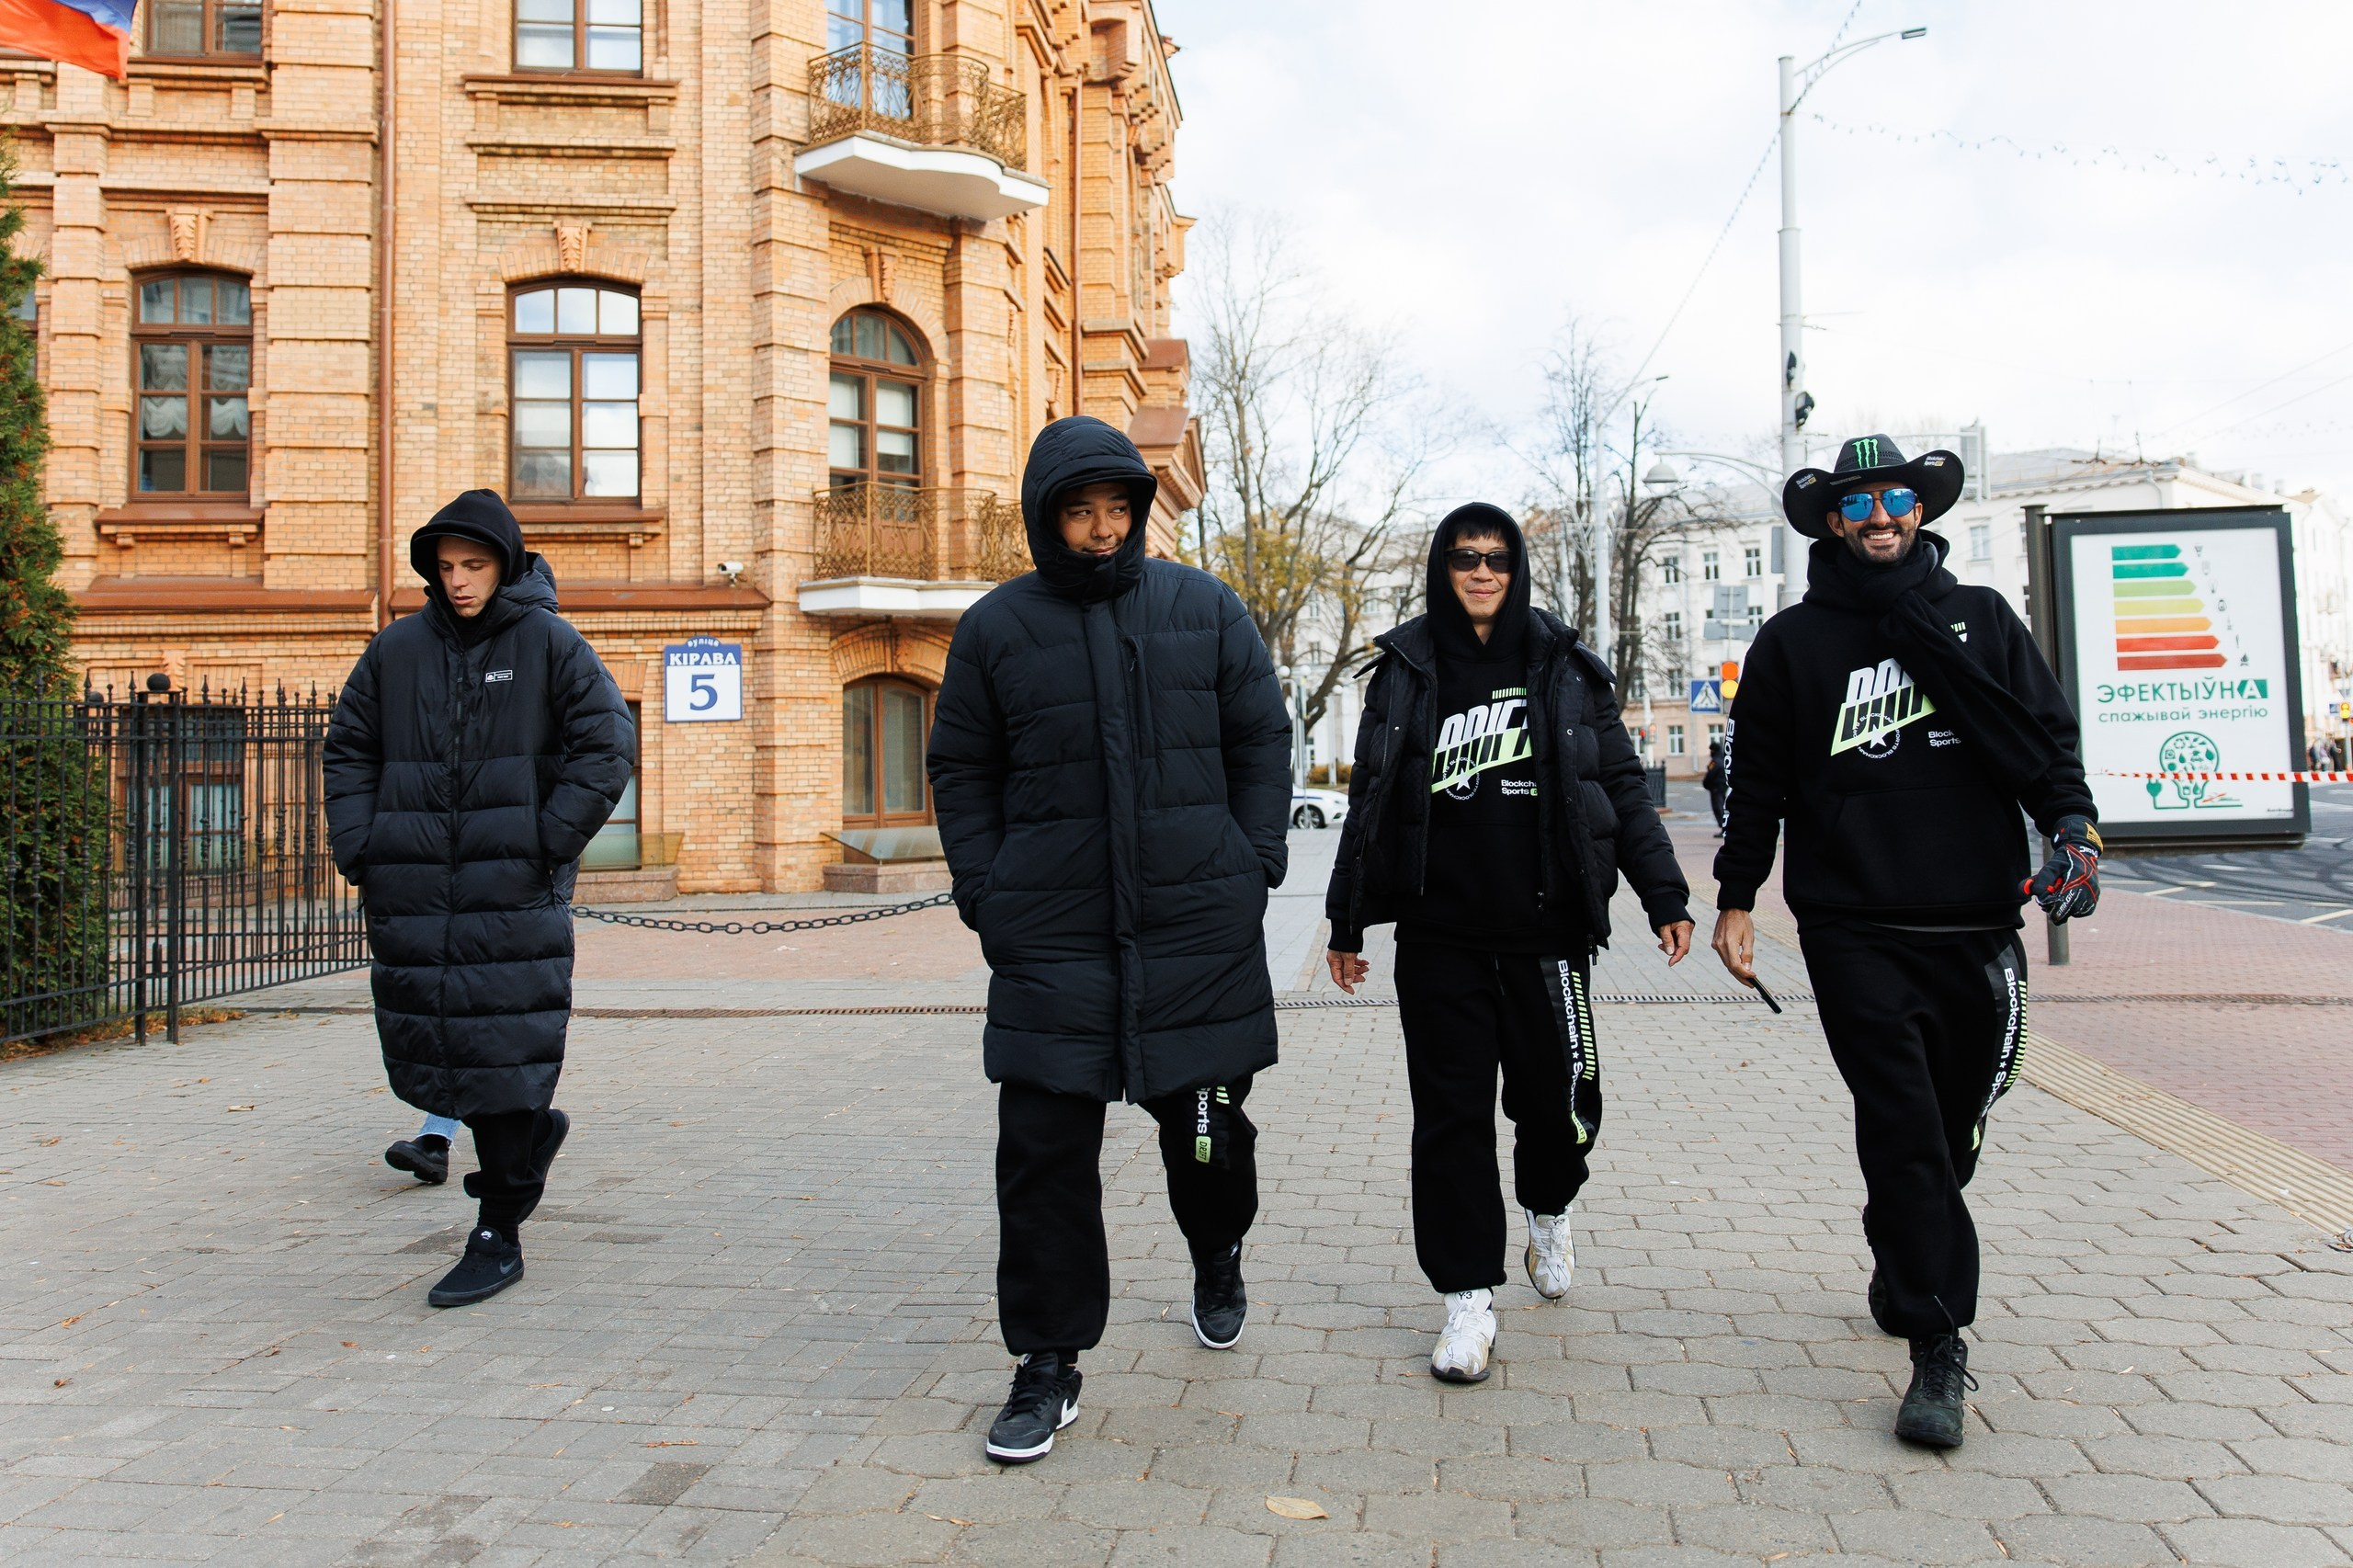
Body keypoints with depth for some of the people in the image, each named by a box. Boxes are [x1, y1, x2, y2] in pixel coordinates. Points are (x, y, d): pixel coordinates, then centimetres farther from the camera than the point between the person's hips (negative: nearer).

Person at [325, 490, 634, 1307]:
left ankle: (499, 1236, 7)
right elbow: (348, 749, 17)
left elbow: (607, 745, -5)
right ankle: (531, 1130, 36)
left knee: (504, 1049, -4)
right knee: (418, 1052, 9)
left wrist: (547, 843, -11)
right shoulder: (398, 648, 10)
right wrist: (359, 845, 5)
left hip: (513, 894, -5)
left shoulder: (548, 642, -1)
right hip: (412, 894, 5)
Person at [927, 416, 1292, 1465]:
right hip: (1051, 936, 0)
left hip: (1200, 925, 1)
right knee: (1043, 1150, -1)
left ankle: (1218, 1261, 45)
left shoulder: (1204, 609, 4)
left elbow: (1261, 742, 9)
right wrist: (987, 899, 0)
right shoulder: (996, 629, 4)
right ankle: (1048, 1363, 15)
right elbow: (963, 774, 10)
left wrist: (1252, 871, 0)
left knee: (1209, 1122, 13)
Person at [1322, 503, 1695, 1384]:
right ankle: (1468, 1297, 14)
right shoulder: (1406, 671, 6)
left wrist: (1663, 897, 0)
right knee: (1451, 1114, 3)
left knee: (1557, 1098, 4)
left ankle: (1548, 1212, 37)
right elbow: (1370, 804, 9)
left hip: (1546, 930, 0)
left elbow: (1622, 785, 7)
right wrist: (1346, 922, 8)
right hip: (1440, 933, 0)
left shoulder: (1564, 667, 6)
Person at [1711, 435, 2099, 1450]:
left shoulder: (1979, 618, 12)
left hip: (1976, 926, 2)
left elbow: (2045, 730, 9)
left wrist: (2072, 826, -9)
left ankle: (1900, 1272, 36)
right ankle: (1938, 1348, -4)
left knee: (1952, 1129, 12)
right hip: (1854, 929, -2)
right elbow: (1757, 780, 9)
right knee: (1901, 1128, -9)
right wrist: (1735, 897, 6)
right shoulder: (1793, 643, 8)